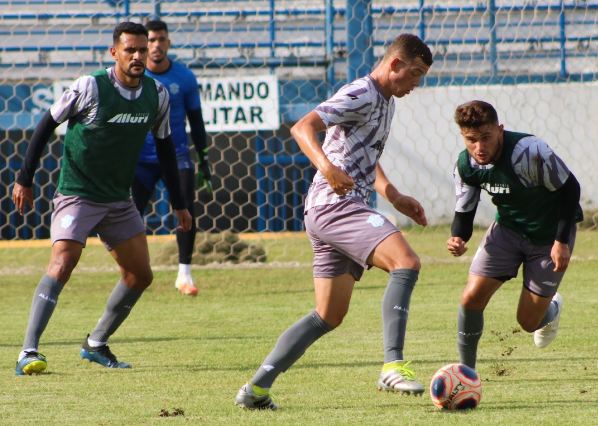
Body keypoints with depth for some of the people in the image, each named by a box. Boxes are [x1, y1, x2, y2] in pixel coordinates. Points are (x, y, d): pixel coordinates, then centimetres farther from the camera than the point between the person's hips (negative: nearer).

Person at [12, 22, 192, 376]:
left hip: (120, 200, 6)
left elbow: (164, 145, 13)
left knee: (140, 275, 6)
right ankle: (29, 353, -26)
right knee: (62, 264, -23)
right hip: (77, 196, -6)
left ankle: (97, 344, 23)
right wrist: (25, 180, -6)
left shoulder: (157, 94, 0)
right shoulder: (90, 88, -16)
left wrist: (179, 204, 15)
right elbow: (47, 125, -6)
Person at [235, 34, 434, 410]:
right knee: (406, 262, -25)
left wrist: (395, 198, 25)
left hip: (330, 213, 10)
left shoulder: (386, 103, 22)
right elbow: (302, 128, -20)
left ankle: (258, 388, 13)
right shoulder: (361, 95, -10)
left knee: (329, 316, 11)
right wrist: (326, 166, -37)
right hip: (336, 204, -10)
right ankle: (393, 366, -31)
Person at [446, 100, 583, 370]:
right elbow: (464, 212, -5)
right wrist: (457, 239, -29)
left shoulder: (529, 152, -33)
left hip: (550, 234, -4)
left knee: (528, 322, 1)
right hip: (508, 227, 4)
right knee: (471, 298, -14)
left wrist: (562, 241, -21)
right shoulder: (465, 166, -16)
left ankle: (552, 309, 40)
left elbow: (569, 188, -21)